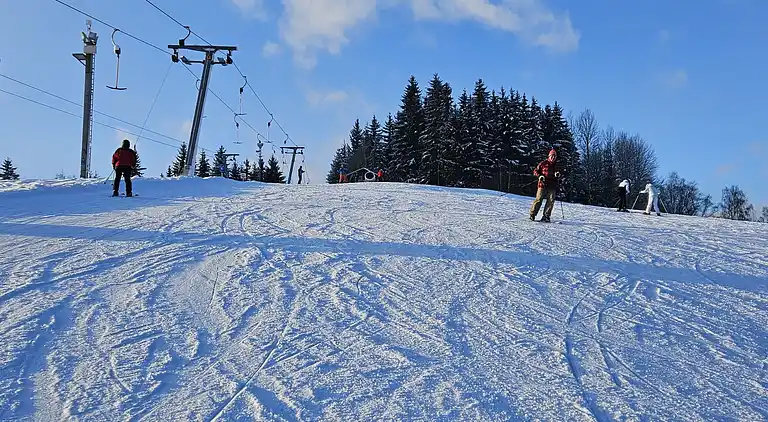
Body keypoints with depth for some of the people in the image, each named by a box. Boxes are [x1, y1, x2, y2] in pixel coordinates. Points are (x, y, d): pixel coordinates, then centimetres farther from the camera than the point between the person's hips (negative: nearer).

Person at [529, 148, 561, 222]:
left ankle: (546, 216, 1)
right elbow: (535, 171, 7)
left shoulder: (556, 166, 17)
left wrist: (557, 175, 1)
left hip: (552, 186, 4)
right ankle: (532, 215, -3)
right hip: (543, 185, -4)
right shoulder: (543, 163, 5)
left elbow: (558, 177, 25)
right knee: (539, 199, -8)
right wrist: (539, 176, -10)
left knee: (551, 201, -2)